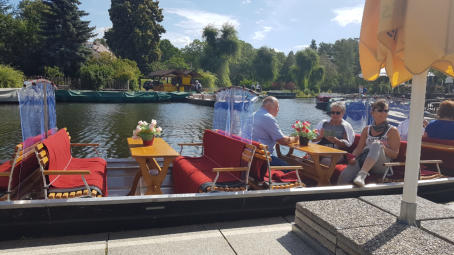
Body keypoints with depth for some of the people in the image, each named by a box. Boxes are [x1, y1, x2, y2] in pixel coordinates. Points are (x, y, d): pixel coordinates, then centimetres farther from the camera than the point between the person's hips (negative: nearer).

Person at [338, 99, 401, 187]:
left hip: (381, 166, -3)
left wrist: (382, 147, -16)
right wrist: (353, 157, -6)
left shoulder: (392, 131, 11)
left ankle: (361, 175, -51)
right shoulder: (367, 130, 22)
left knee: (376, 145, -37)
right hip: (363, 160, 3)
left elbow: (395, 154, 4)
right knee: (343, 176, -30)